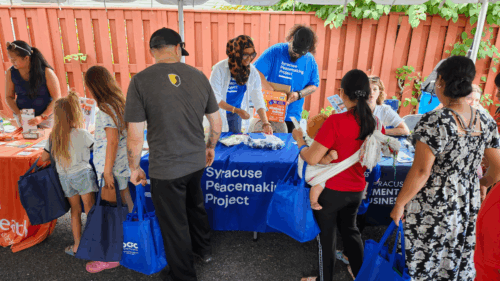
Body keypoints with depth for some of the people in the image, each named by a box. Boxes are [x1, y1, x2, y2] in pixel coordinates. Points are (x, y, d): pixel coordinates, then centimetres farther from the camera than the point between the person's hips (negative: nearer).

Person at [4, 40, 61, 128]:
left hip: (47, 116, -3)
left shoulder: (46, 72, -15)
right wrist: (18, 114, -11)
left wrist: (42, 117, -21)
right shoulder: (11, 73, -3)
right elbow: (9, 97, 7)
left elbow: (57, 98, -13)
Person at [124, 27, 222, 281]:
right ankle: (203, 249, 54)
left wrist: (134, 168, 1)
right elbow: (216, 122, 3)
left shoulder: (141, 81, -15)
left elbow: (135, 136, -15)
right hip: (197, 162, 5)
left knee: (174, 226, 15)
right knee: (195, 206, 30)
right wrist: (211, 147, 21)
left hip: (166, 170, -4)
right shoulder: (198, 76, -4)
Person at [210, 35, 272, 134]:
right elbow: (215, 98, -20)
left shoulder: (252, 72, -8)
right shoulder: (219, 69, -20)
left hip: (235, 115, 4)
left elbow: (258, 100, -11)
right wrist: (237, 110, -28)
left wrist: (265, 123, -22)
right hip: (219, 113, -4)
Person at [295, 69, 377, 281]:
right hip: (357, 189, 6)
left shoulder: (336, 121, -24)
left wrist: (299, 140, -8)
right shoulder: (374, 122, -5)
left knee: (327, 235, 14)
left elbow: (312, 158, -25)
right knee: (349, 229, 27)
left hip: (331, 188, -5)